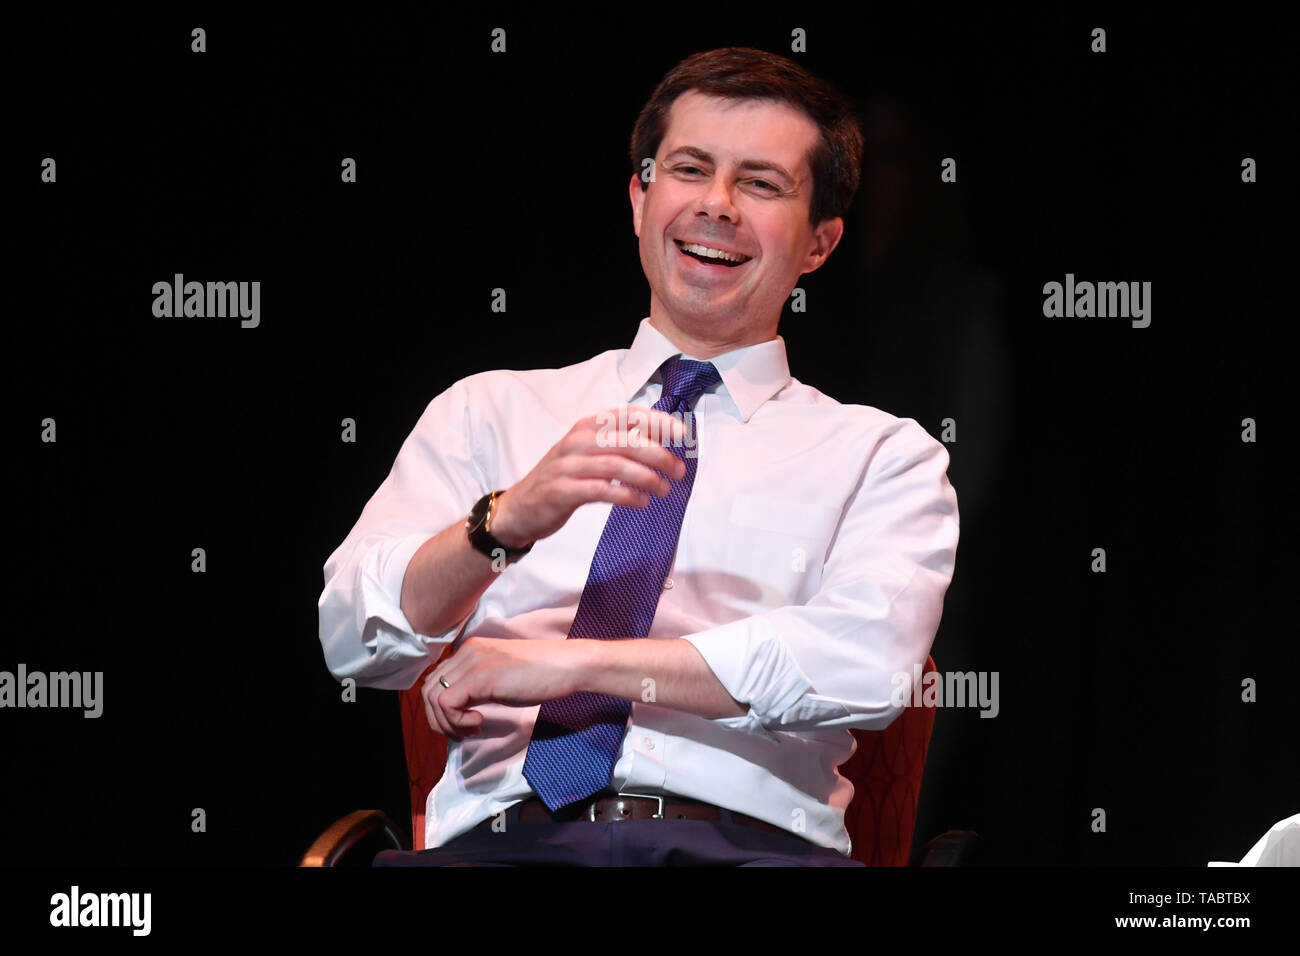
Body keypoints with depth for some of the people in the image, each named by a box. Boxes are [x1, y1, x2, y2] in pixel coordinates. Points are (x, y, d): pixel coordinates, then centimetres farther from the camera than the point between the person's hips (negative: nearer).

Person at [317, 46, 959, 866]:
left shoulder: (879, 454, 16)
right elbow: (354, 641, 7)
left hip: (747, 841, -2)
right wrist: (510, 519, -13)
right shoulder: (488, 413, 20)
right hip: (505, 831, 2)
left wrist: (569, 661, -8)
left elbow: (870, 660, -5)